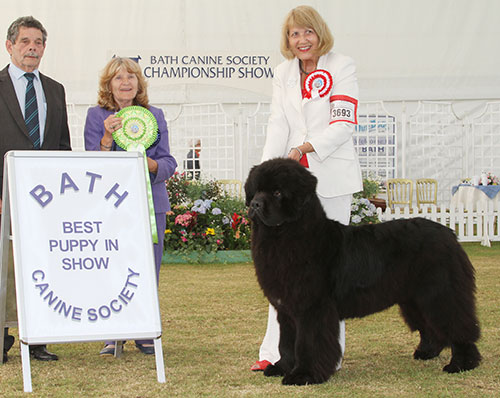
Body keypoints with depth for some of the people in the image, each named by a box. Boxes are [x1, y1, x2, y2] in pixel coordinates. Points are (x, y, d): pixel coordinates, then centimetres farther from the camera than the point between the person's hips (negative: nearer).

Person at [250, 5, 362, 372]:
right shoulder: (284, 73, 13)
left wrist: (307, 147, -22)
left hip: (332, 176, -4)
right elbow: (278, 124, 6)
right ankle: (277, 351, 4)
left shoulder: (342, 67, -2)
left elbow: (344, 124, -9)